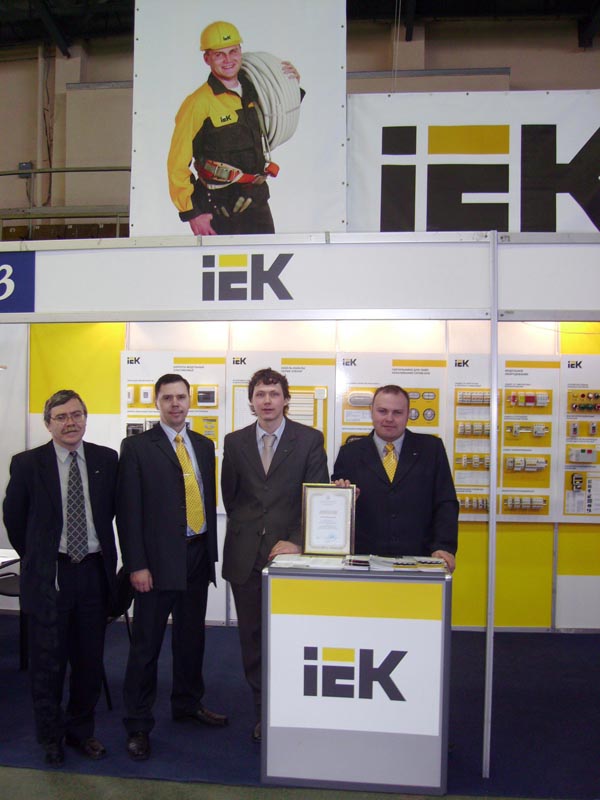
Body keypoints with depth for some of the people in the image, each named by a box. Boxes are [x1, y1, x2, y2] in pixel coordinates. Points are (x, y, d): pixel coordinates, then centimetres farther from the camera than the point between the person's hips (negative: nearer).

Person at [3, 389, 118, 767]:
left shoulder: (106, 459, 0)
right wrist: (36, 559, 10)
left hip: (94, 570, 2)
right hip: (48, 576, -2)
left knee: (90, 659, 13)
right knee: (48, 662, 9)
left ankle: (81, 730, 33)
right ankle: (51, 736, 30)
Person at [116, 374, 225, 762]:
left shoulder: (205, 446, 11)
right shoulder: (137, 446, -5)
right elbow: (129, 510, -8)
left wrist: (212, 550, 11)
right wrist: (136, 565, -13)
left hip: (198, 555, 5)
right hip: (159, 558, -5)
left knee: (191, 637, 17)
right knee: (147, 643, 3)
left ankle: (188, 704, 35)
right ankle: (138, 725, 17)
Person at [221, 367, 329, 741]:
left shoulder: (310, 439, 0)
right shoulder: (235, 442, 8)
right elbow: (229, 496, 14)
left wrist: (296, 541, -14)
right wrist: (246, 531, 8)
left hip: (290, 551, -2)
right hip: (245, 554, 3)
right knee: (252, 638, 10)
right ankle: (263, 713, 25)